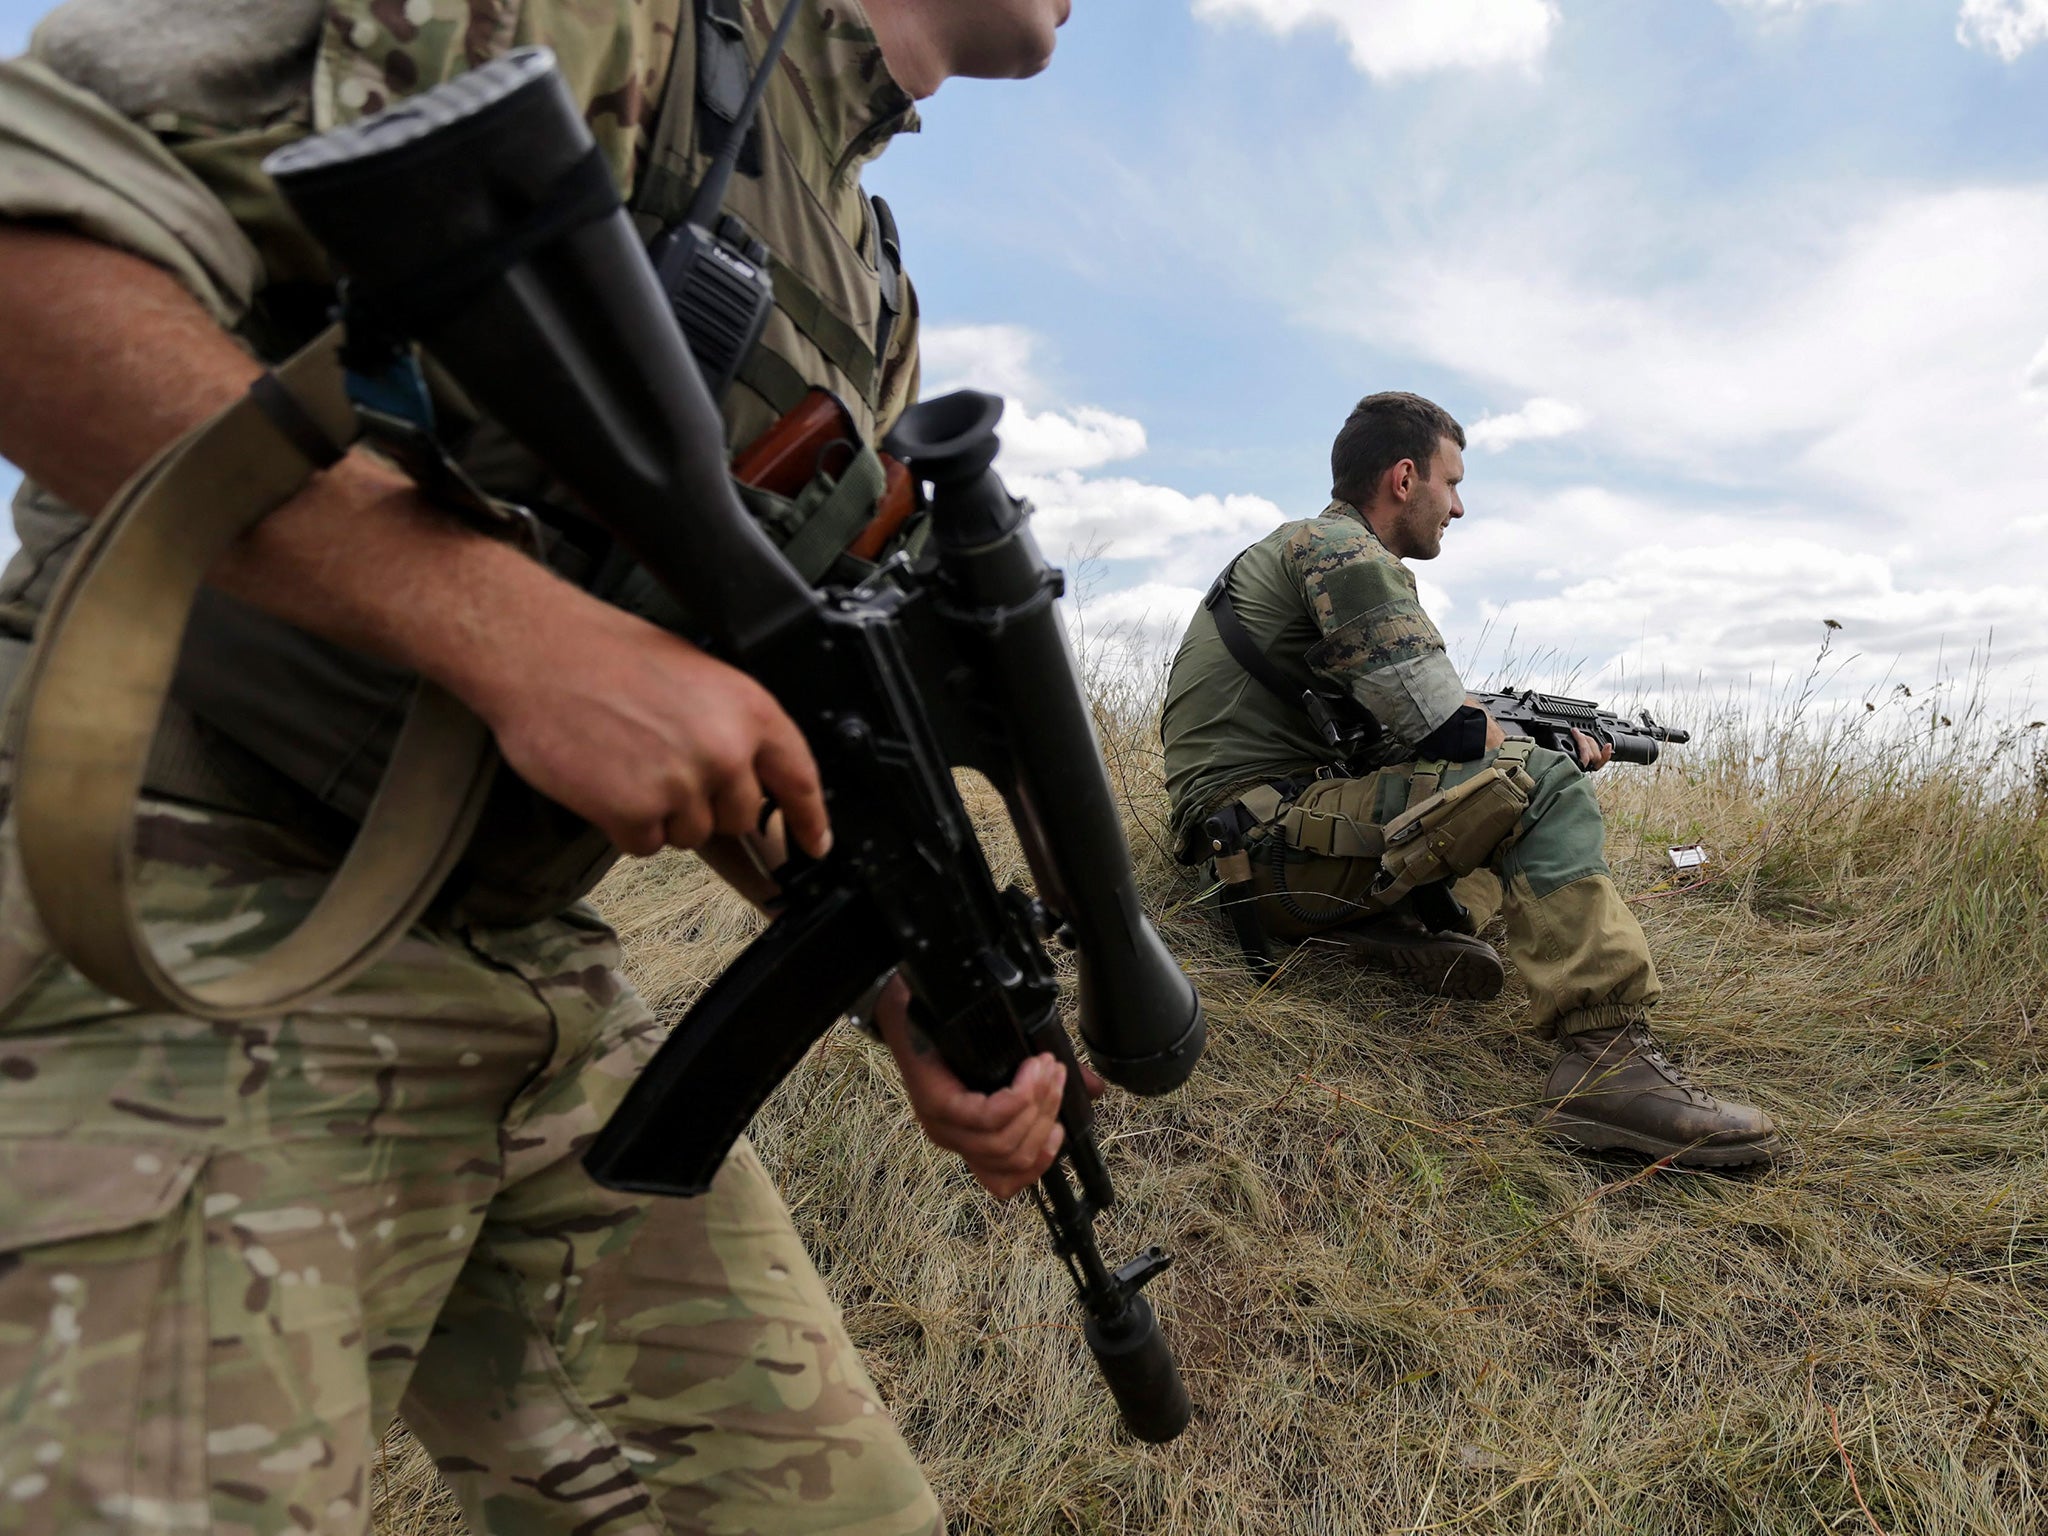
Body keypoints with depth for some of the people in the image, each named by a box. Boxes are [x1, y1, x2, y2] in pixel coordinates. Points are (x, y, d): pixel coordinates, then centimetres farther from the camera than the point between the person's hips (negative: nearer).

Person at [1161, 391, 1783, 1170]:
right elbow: (1445, 731, -16)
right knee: (1539, 786, -19)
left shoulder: (1307, 548, 23)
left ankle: (1390, 922, -2)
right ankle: (1608, 1059, -23)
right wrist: (1554, 746, 6)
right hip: (1268, 848, -10)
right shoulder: (1340, 548, -9)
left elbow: (1391, 732, 24)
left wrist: (1541, 739, 17)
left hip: (1272, 832, 10)